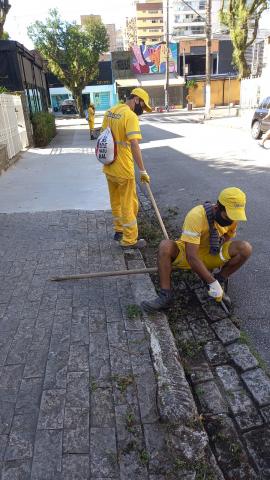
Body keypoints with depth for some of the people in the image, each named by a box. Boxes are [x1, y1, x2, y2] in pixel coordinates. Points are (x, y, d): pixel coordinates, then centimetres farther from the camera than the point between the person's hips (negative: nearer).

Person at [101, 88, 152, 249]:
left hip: (109, 167, 8)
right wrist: (143, 171, -24)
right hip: (123, 169, -8)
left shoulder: (110, 111, 9)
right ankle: (130, 240, 13)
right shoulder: (131, 116, -17)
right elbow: (134, 145, -26)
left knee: (115, 202, 21)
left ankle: (119, 230, 37)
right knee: (129, 204, 3)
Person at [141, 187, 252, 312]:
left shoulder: (232, 217, -12)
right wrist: (212, 282, -33)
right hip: (186, 254, -3)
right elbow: (191, 257, -34)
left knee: (245, 248, -20)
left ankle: (220, 280, -2)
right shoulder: (196, 216, -31)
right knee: (165, 246, -34)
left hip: (212, 255, 4)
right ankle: (165, 296, -29)